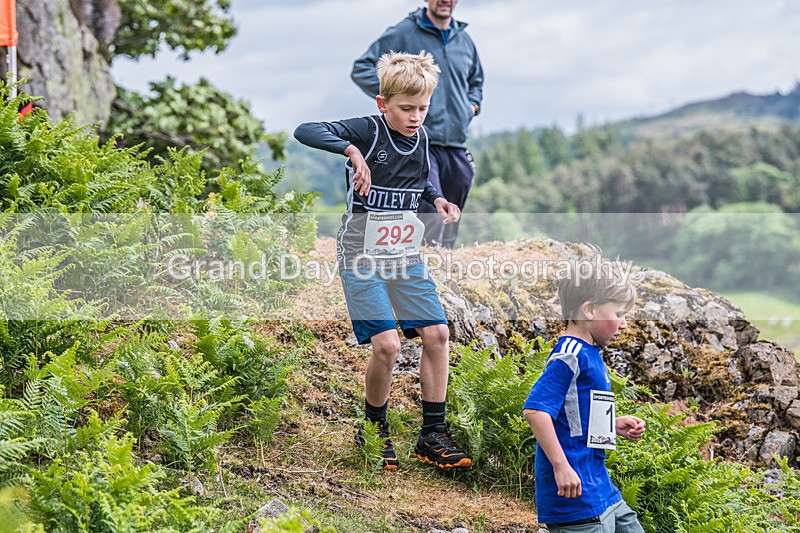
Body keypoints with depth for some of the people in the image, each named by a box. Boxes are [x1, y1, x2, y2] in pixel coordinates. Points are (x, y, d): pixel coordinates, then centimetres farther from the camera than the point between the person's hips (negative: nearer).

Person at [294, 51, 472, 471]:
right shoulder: (367, 131, -14)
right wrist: (351, 150, -38)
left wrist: (437, 200, 4)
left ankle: (433, 436, 10)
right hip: (363, 259, -6)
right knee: (386, 344, -15)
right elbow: (305, 131, -25)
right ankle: (373, 429, 10)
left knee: (437, 334, 0)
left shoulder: (420, 138, 5)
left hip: (405, 256, 7)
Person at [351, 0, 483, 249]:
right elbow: (361, 69, 0)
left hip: (456, 149, 6)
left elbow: (476, 82, 35)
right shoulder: (403, 33, 0)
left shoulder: (464, 40, 17)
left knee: (449, 233, 9)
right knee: (432, 216, -22)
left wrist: (471, 105, 15)